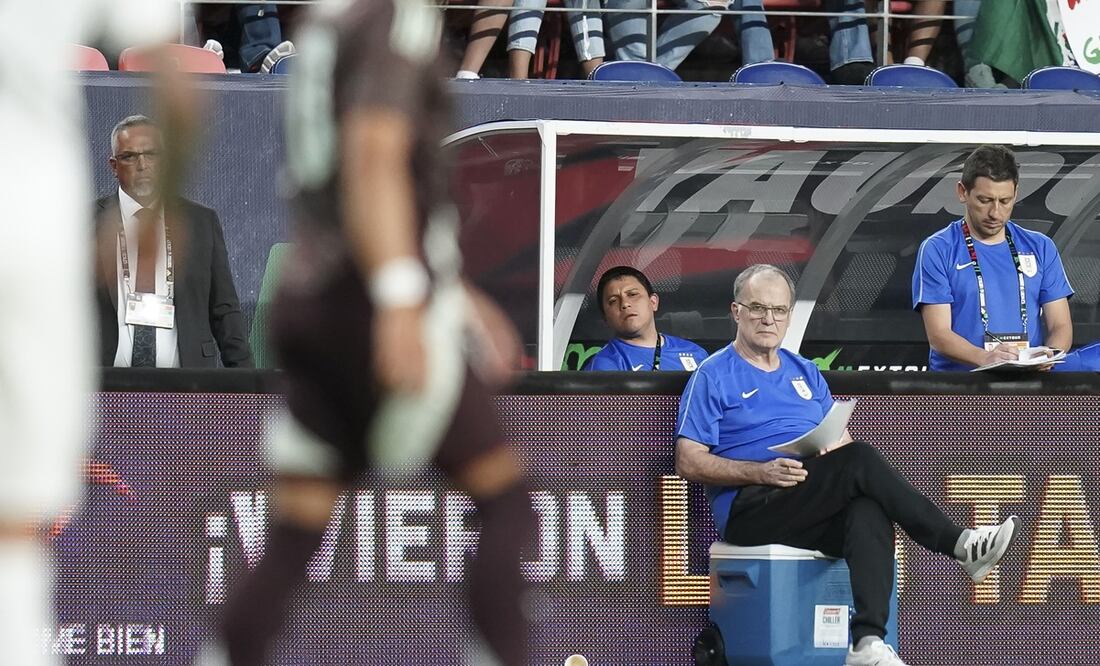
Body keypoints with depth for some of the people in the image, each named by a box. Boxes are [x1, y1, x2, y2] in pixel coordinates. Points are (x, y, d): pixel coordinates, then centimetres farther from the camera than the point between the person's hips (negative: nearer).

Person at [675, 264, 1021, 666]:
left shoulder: (805, 373, 24)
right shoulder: (714, 376, 6)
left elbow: (841, 444, 22)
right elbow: (689, 462, -2)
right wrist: (761, 472, -16)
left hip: (815, 517, 5)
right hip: (749, 510, -5)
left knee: (870, 511, -32)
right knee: (860, 461, -28)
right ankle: (960, 546, -22)